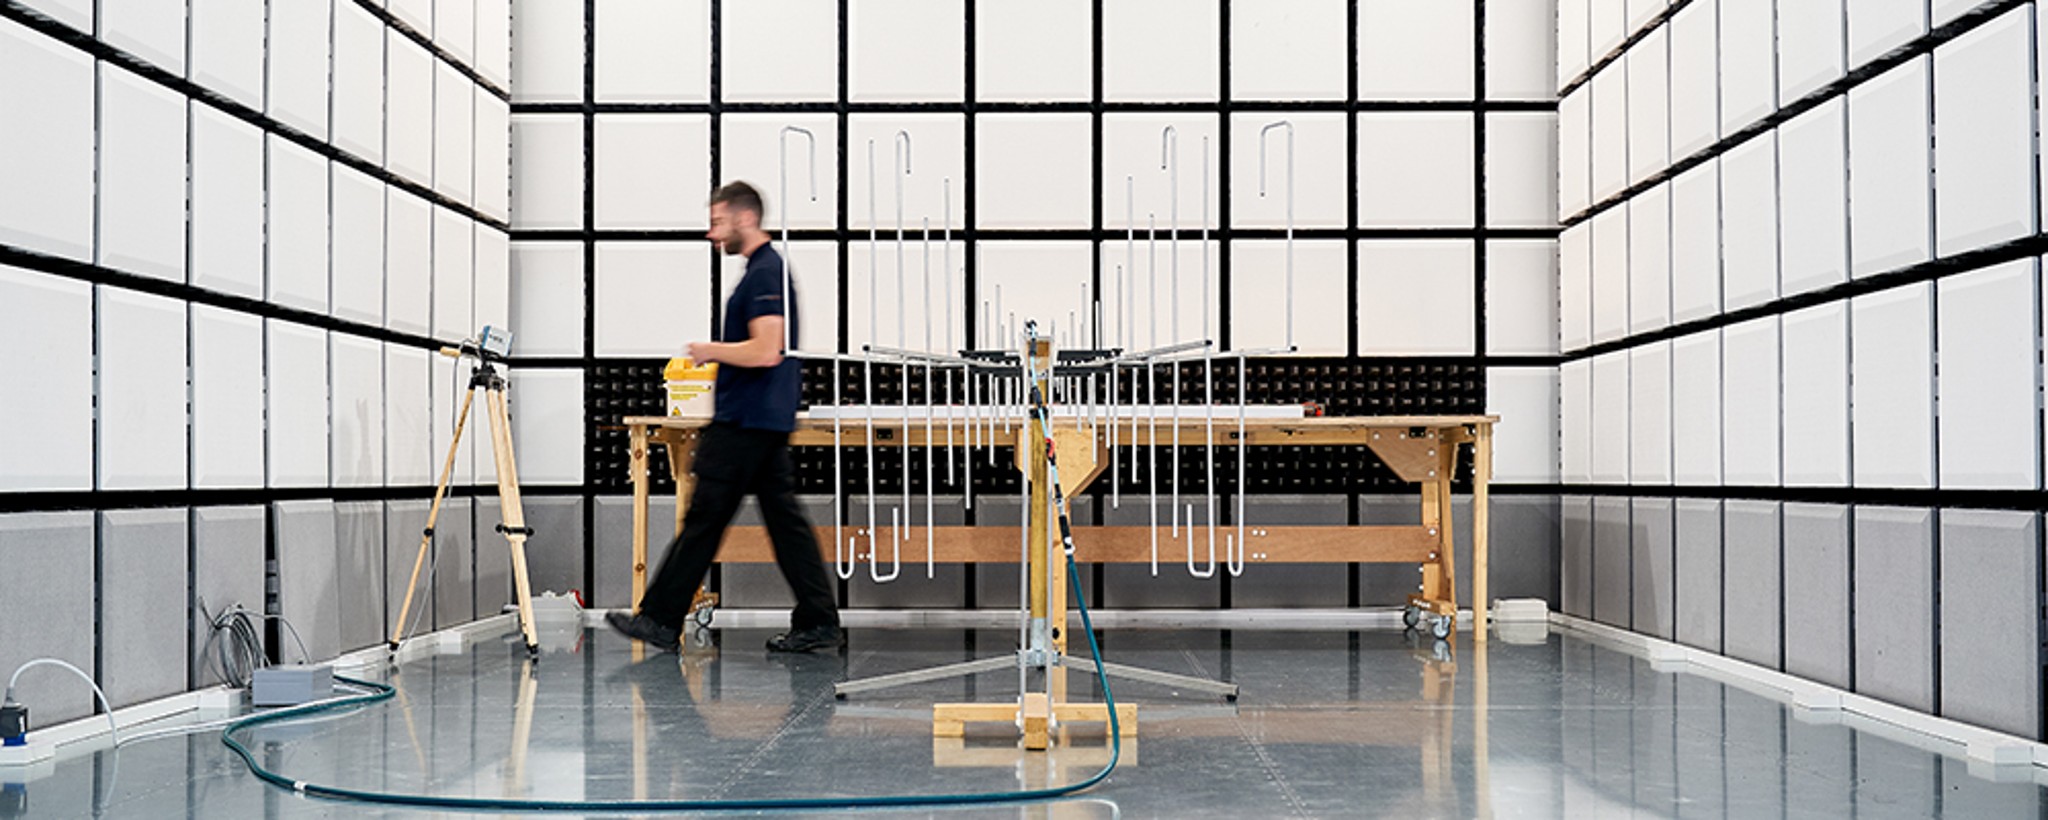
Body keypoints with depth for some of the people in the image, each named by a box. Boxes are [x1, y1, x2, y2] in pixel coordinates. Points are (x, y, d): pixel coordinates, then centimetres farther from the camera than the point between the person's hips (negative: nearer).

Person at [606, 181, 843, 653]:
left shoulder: (763, 274, -15)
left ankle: (662, 619, 5)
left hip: (746, 421, -10)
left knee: (704, 517, -3)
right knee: (784, 518, 8)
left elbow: (766, 351, -25)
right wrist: (721, 364, 23)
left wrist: (711, 351, -13)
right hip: (768, 419, 10)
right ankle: (818, 622, 8)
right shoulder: (769, 268, 17)